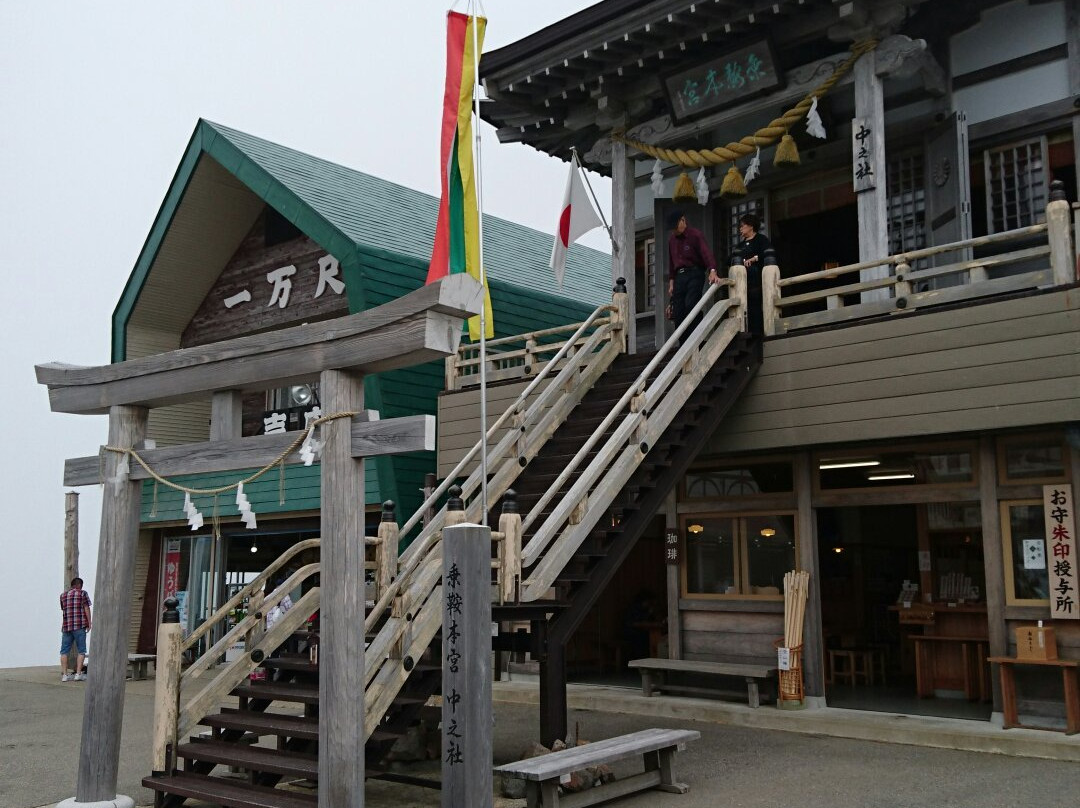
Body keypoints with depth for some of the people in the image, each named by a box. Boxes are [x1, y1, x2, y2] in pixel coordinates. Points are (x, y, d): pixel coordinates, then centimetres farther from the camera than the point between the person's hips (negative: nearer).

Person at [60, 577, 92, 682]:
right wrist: (89, 623, -3)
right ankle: (78, 674, -3)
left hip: (66, 626, 4)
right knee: (81, 651, 2)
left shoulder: (63, 595, 15)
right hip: (79, 626, -4)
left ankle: (64, 674, 3)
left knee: (64, 651, 7)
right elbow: (86, 609, -4)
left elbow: (63, 610, 19)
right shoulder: (82, 593, 1)